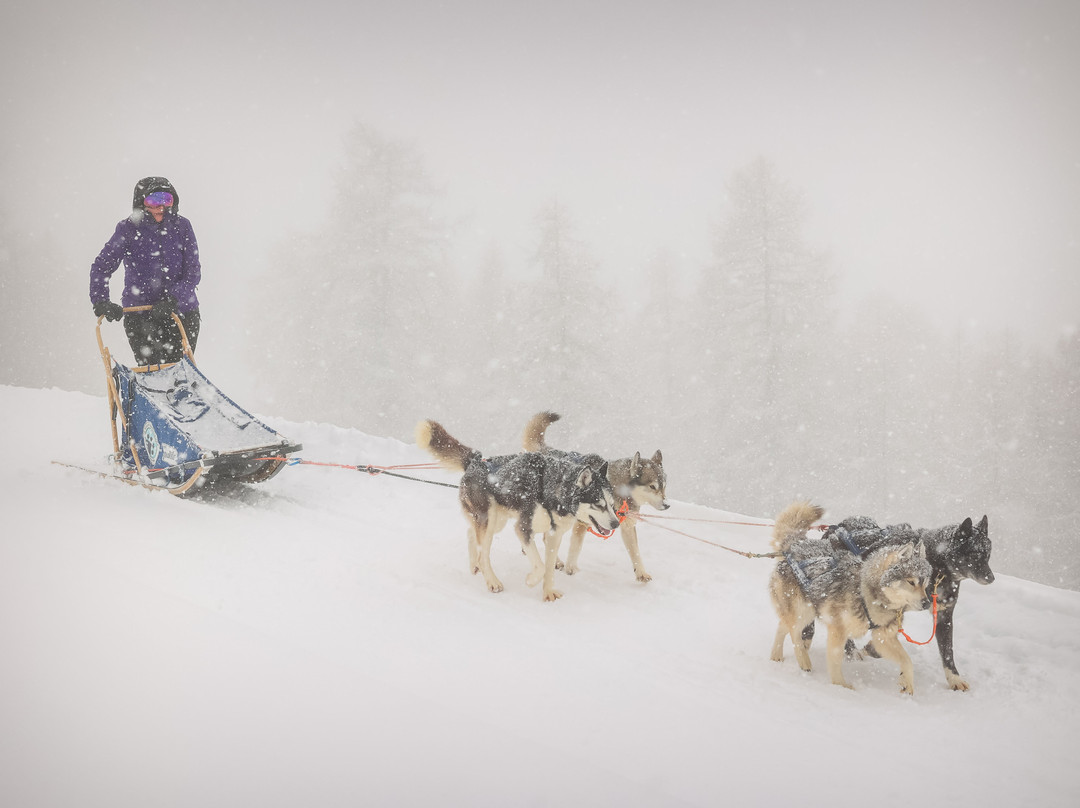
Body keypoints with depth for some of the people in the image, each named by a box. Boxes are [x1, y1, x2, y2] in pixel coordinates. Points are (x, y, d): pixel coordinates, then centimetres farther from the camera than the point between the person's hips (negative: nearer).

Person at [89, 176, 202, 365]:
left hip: (181, 311, 2)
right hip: (140, 315, -2)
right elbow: (101, 266, -10)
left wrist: (173, 298, -20)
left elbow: (193, 271, -4)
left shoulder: (181, 226, 0)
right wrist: (100, 301, -26)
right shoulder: (129, 229, -5)